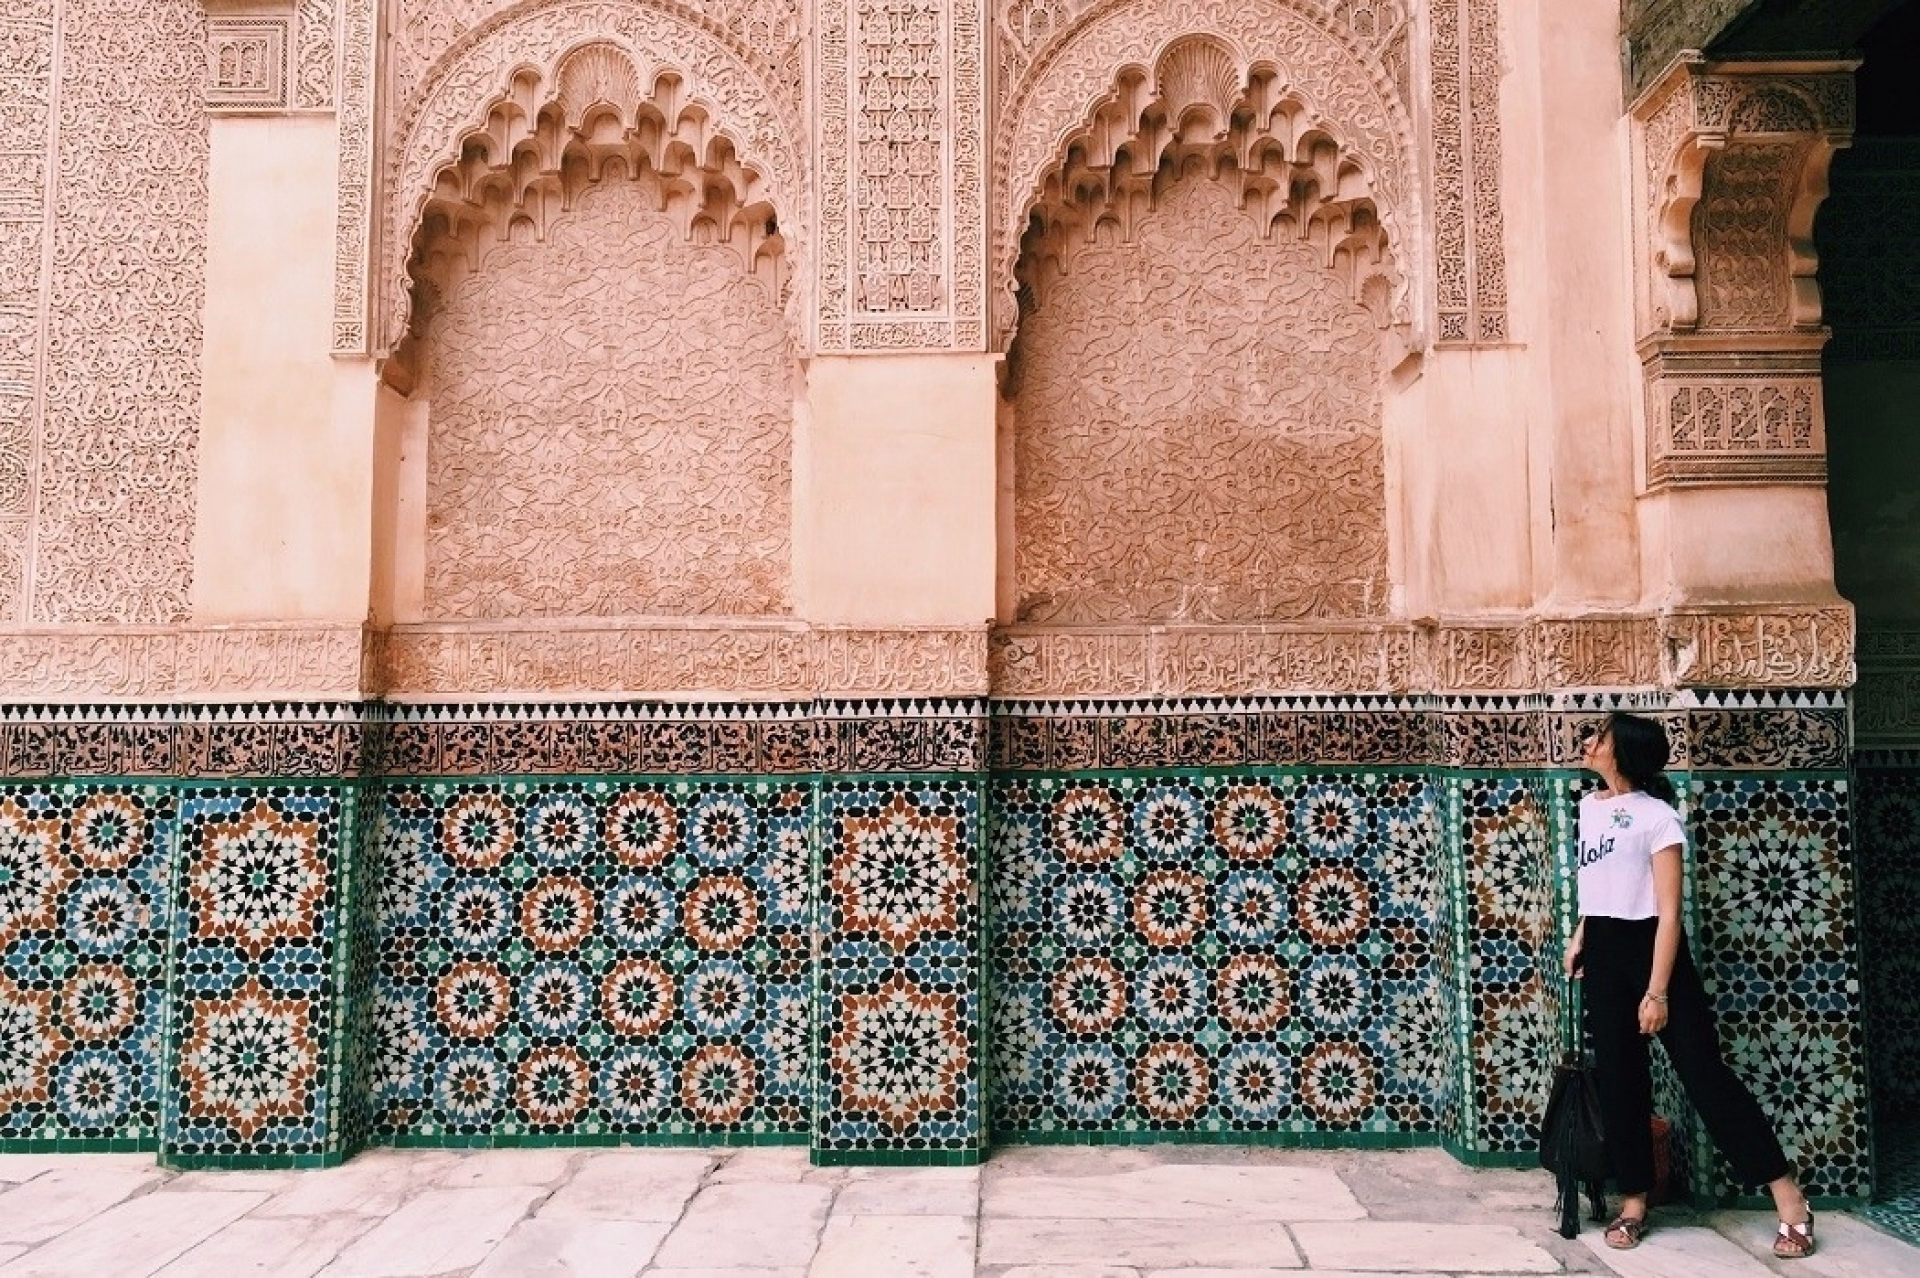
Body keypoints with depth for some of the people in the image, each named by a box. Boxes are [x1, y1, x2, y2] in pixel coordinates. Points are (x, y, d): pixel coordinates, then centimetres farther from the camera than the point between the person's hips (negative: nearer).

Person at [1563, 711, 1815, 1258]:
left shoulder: (1657, 817, -13)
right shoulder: (1588, 807, 9)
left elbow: (1669, 912, -15)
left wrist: (1657, 992, -18)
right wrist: (1579, 940, 17)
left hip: (1650, 948, -6)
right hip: (1603, 954, 6)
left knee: (1704, 1071, -4)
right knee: (1618, 1079, 8)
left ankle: (1789, 1198, 7)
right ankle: (1633, 1202, 18)